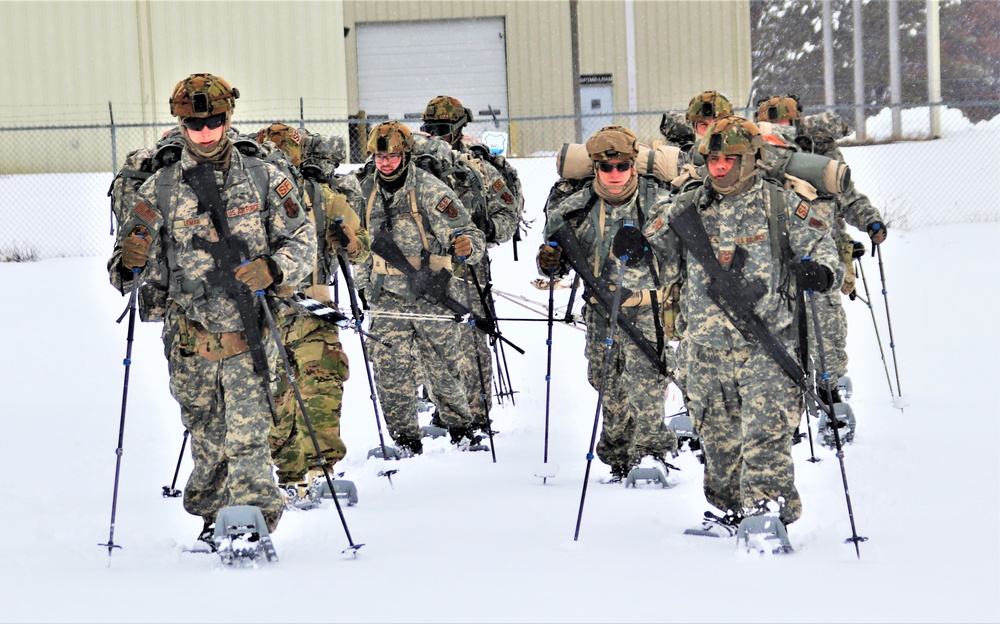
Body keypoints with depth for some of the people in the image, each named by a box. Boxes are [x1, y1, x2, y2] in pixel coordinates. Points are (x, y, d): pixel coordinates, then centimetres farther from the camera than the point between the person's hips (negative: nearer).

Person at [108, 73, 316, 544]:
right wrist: (129, 265, -17)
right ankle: (212, 514, 29)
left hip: (248, 332, -2)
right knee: (206, 437, 11)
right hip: (190, 338, 2)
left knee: (246, 438, -12)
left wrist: (272, 269, -15)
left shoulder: (263, 179, 3)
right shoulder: (160, 190, 5)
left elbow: (302, 241, 5)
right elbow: (146, 270, 7)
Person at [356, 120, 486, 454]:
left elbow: (466, 231, -17)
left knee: (443, 369, 8)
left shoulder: (429, 189, -12)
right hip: (386, 299, 3)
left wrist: (466, 246, -38)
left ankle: (460, 426, 30)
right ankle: (406, 440, 5)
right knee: (391, 370, -5)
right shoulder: (367, 191, 4)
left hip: (431, 296, -3)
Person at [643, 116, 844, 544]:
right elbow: (662, 266, 15)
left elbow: (821, 246, 5)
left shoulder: (781, 206, 0)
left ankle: (768, 503, -10)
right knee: (716, 433, 10)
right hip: (706, 344, 4)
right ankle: (729, 507, 22)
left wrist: (822, 272, -17)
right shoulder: (686, 208, 8)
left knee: (766, 428, -12)